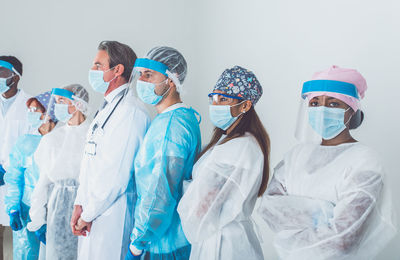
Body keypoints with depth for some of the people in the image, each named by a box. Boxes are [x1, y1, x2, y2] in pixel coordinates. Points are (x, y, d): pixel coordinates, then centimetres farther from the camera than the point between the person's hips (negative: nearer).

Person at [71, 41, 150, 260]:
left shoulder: (131, 111, -17)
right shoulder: (106, 109, 15)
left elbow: (117, 174, -21)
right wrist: (80, 205, 10)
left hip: (113, 216, -9)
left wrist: (88, 215, -13)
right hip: (92, 214, 9)